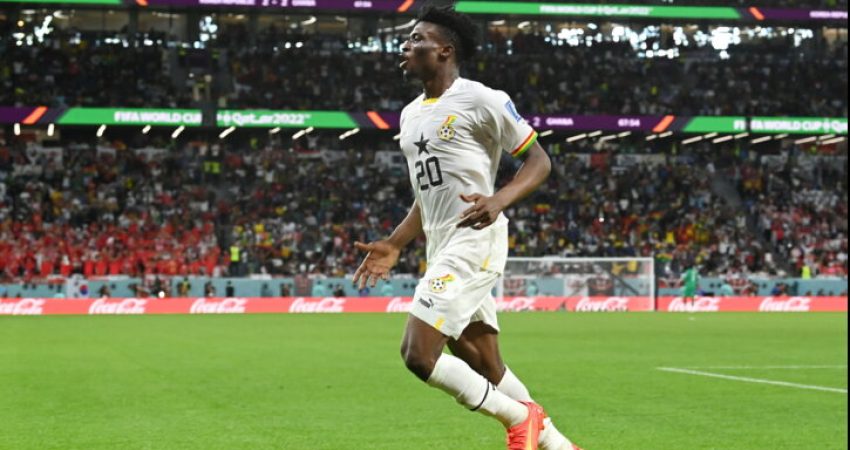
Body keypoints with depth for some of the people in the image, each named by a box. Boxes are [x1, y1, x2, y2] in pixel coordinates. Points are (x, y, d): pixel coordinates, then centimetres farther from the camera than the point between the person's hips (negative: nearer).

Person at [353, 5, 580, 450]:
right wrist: (393, 245, 17)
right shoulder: (410, 115, 17)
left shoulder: (482, 100, -7)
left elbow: (539, 159, -7)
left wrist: (499, 200, -24)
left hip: (474, 241, -8)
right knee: (484, 369, 8)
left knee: (418, 354, -16)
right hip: (441, 248, 8)